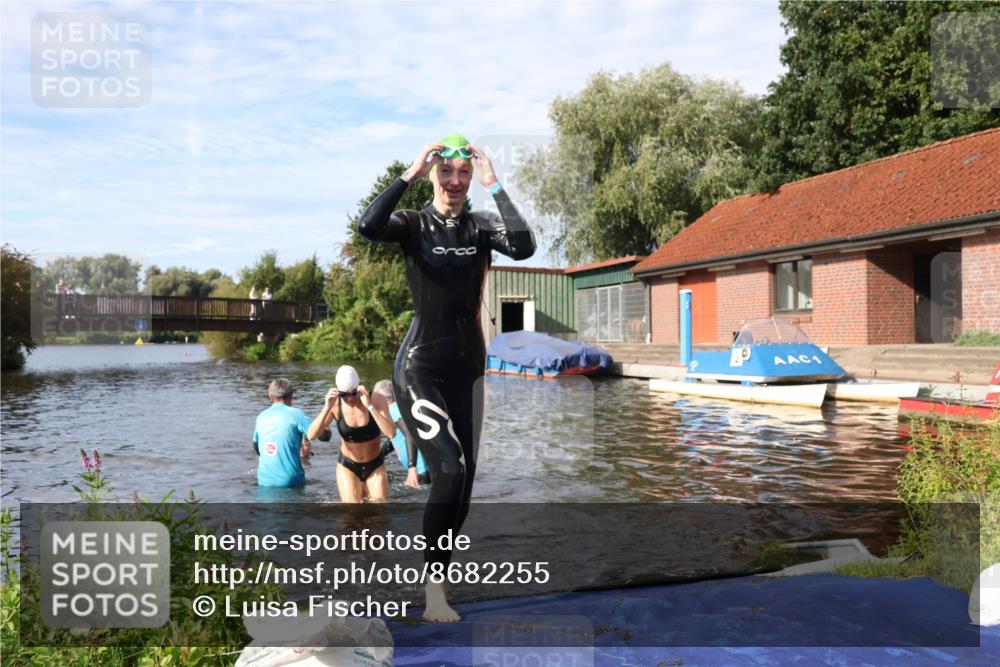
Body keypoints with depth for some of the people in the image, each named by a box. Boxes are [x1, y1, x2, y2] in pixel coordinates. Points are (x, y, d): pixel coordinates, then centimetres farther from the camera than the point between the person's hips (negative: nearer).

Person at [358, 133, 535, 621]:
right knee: (449, 470, -17)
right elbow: (368, 227, -25)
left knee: (462, 479, 10)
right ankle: (435, 591, -4)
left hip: (467, 370, 4)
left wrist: (494, 186, -16)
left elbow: (524, 247, -18)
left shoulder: (481, 226, 3)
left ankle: (437, 569, 31)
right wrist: (410, 174, -19)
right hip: (420, 369, -4)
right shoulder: (413, 225, -3)